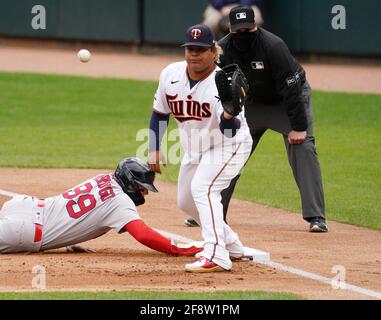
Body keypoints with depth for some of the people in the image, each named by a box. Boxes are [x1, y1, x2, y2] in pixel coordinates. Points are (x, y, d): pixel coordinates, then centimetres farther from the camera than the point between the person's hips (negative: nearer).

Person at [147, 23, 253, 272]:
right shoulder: (171, 74, -12)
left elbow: (229, 130, -36)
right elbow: (160, 113, 4)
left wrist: (229, 113, -57)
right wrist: (154, 149, 1)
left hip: (229, 145, -8)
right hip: (194, 148, 8)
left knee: (202, 188, -29)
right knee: (186, 201, 16)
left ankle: (217, 256, -33)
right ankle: (232, 245, 34)